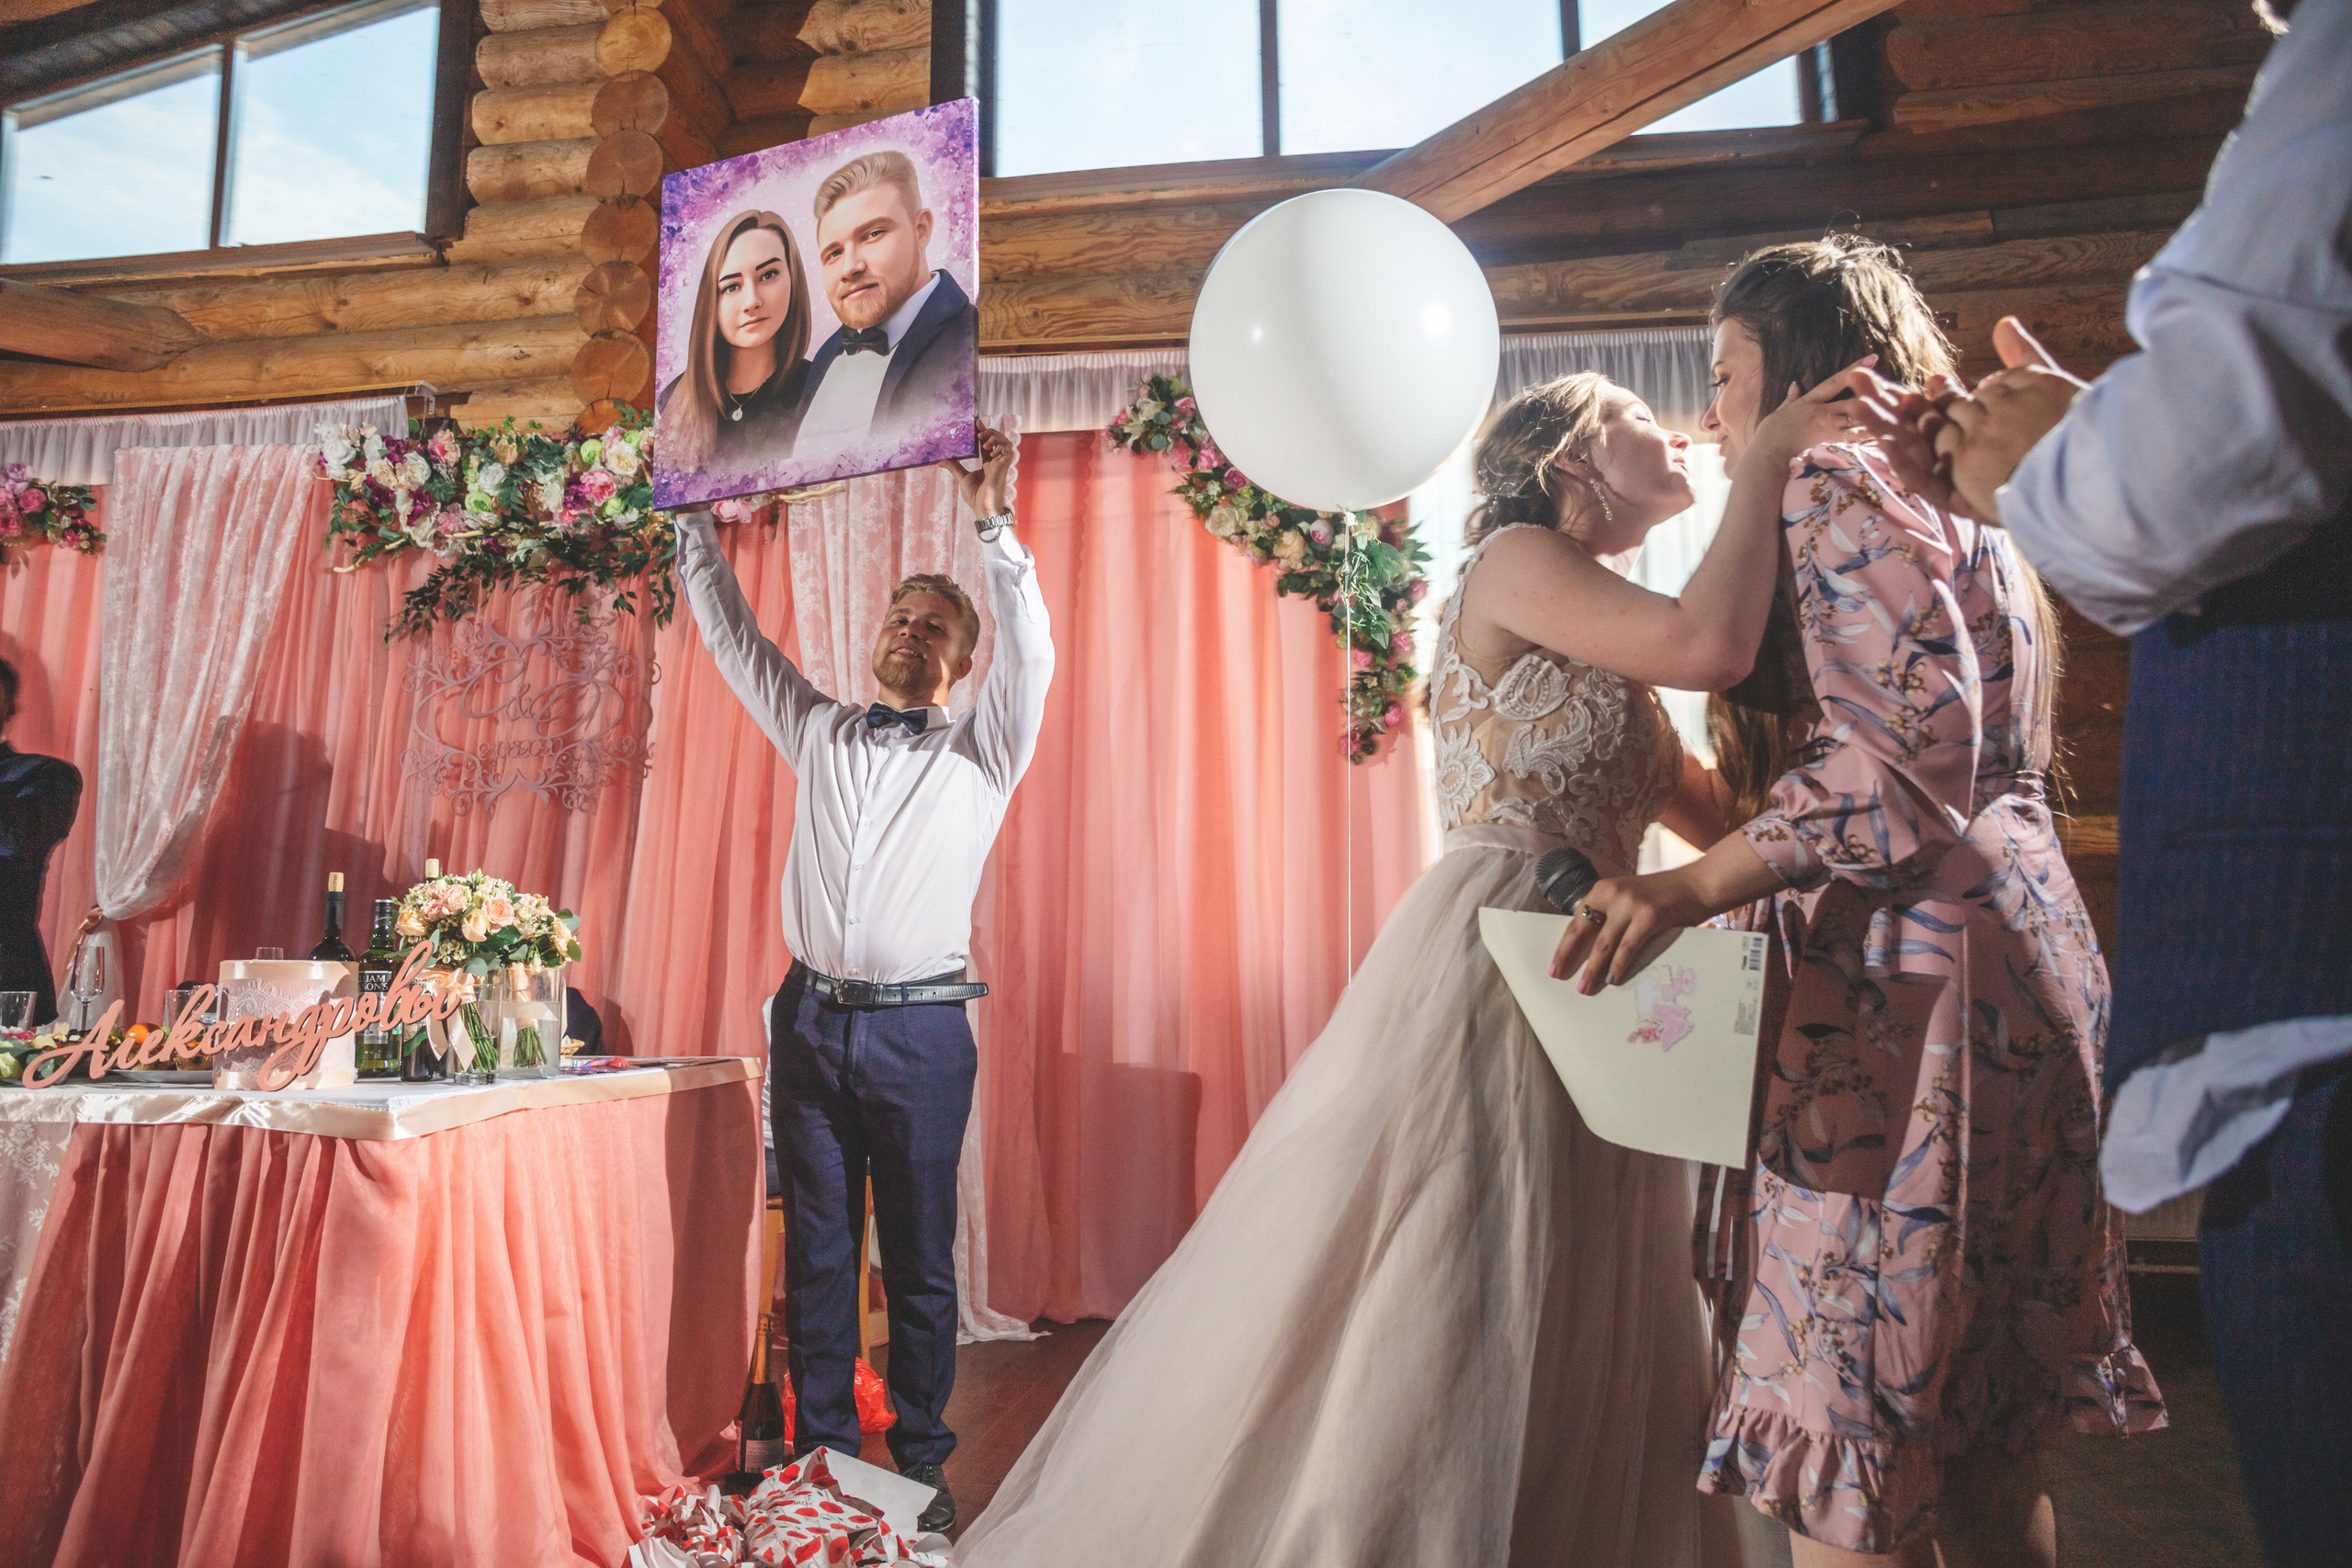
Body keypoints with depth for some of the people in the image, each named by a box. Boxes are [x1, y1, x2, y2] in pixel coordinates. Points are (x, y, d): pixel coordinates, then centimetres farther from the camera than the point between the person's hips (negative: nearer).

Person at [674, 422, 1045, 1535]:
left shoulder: (979, 752, 6)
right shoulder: (817, 730, 16)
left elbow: (1032, 656, -10)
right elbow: (730, 635, 18)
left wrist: (992, 521, -16)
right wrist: (695, 517, 14)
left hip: (921, 1031, -3)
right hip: (813, 1020, 3)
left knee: (918, 1260, 5)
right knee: (817, 1254, 9)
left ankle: (920, 1464, 17)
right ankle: (821, 1453, 22)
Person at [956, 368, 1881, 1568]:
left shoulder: (1613, 665, 21)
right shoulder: (1515, 560, -4)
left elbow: (1726, 818, 16)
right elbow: (1710, 643, -20)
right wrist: (1767, 463, -6)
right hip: (1488, 963, -9)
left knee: (1569, 1349, 15)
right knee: (1440, 1315, -3)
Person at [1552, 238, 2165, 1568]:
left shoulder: (1836, 481, -5)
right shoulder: (1946, 496, 25)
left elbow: (1909, 745, -20)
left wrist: (1692, 890, -26)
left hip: (1915, 967, -10)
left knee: (1855, 1431, -5)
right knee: (1977, 1424, 16)